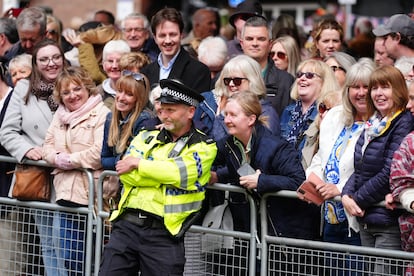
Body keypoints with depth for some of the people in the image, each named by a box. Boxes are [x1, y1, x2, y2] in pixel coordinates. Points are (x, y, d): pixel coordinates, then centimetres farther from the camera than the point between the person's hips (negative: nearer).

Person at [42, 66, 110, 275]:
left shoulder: (102, 114, -7)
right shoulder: (60, 116, 18)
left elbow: (100, 153, -18)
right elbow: (47, 148, 14)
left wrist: (69, 160, -10)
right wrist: (58, 159, -7)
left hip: (92, 195, -7)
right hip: (67, 193, 7)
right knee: (68, 256, 10)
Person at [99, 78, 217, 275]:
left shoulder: (203, 147, 5)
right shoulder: (147, 137, 16)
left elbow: (178, 172, -14)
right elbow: (126, 173, -1)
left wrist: (139, 164, -4)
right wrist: (164, 174, -7)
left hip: (163, 233, -3)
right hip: (127, 224, 3)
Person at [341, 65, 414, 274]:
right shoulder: (372, 124, 14)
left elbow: (389, 173, -17)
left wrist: (359, 200, -11)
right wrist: (347, 194, -4)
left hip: (389, 221, -8)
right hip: (365, 220, 8)